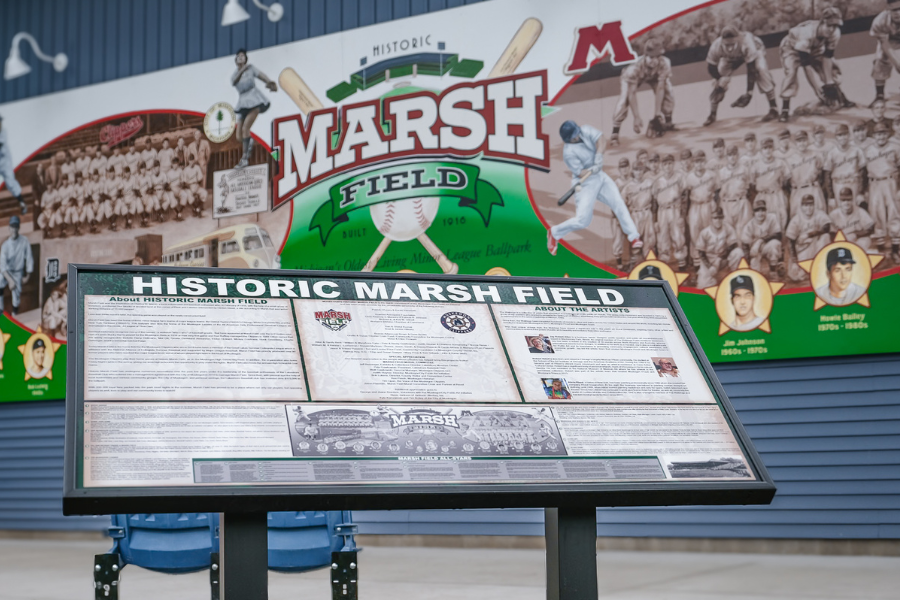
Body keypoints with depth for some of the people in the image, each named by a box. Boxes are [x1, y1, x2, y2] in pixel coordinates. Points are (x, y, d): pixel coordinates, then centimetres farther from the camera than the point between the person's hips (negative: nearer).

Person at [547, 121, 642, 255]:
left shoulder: (586, 131, -4)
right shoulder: (569, 152, -21)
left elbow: (599, 137, -17)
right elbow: (580, 173, -20)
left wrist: (599, 155, -31)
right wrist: (592, 170, -37)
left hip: (600, 177, 7)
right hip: (585, 183, -7)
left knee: (619, 204, -2)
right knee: (582, 220, -11)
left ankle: (633, 237, 6)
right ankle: (554, 233, 11)